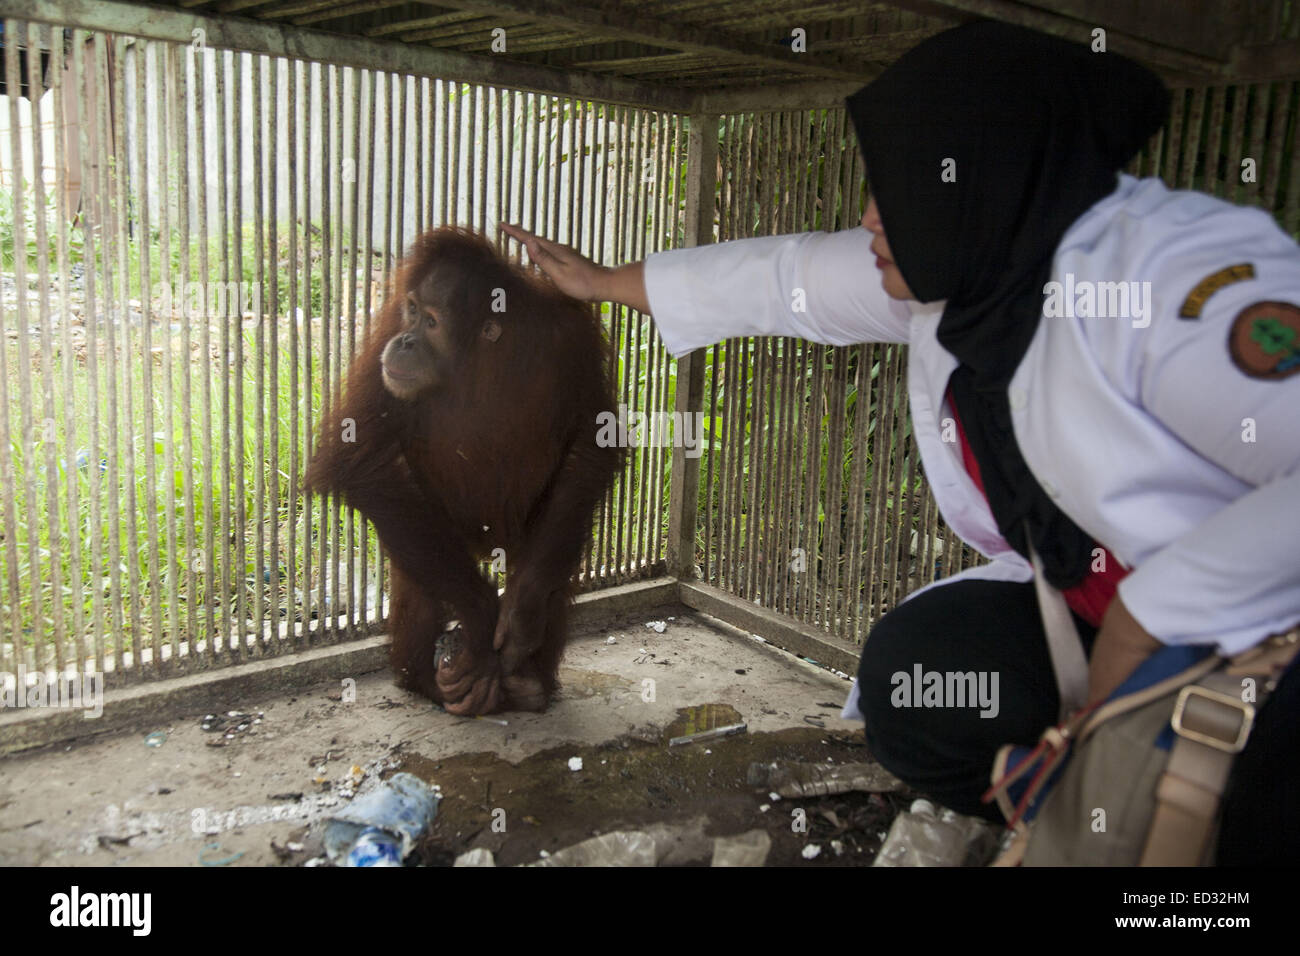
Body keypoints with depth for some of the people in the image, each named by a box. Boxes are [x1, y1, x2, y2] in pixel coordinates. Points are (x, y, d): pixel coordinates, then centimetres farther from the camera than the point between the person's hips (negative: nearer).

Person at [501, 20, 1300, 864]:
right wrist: (599, 280, 22)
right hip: (1103, 615, 7)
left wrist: (1146, 622, -29)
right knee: (910, 671, -6)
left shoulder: (1180, 273, -27)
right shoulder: (954, 266, -1)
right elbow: (776, 277, 10)